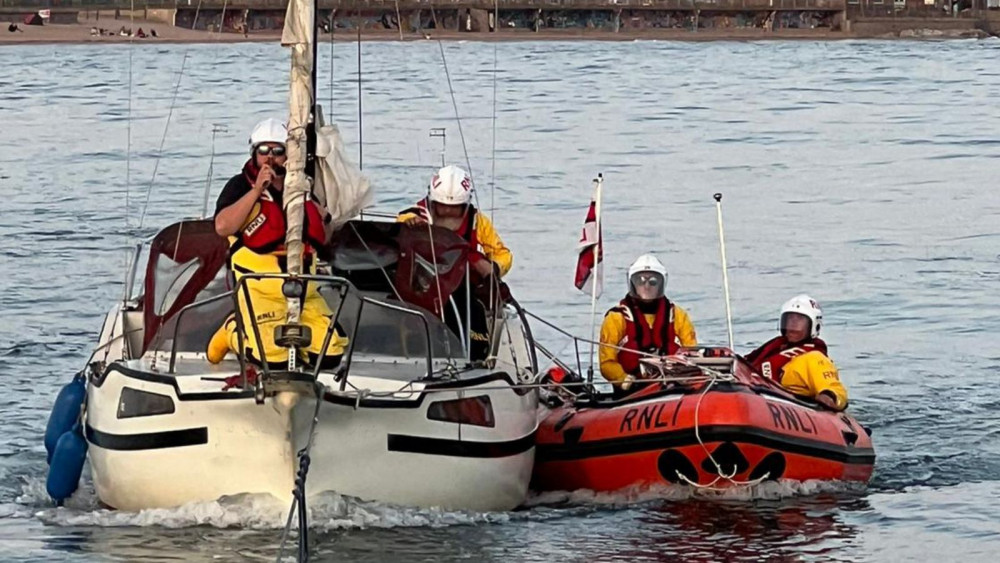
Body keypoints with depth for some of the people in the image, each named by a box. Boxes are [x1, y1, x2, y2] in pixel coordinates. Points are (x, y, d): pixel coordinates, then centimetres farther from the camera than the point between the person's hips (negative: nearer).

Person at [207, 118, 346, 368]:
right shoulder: (240, 186, 0)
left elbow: (321, 240, 29)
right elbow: (222, 227, -19)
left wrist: (323, 220, 7)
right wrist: (257, 190, -18)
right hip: (260, 288, -5)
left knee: (329, 355, -9)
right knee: (273, 358, -21)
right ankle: (232, 331, 11)